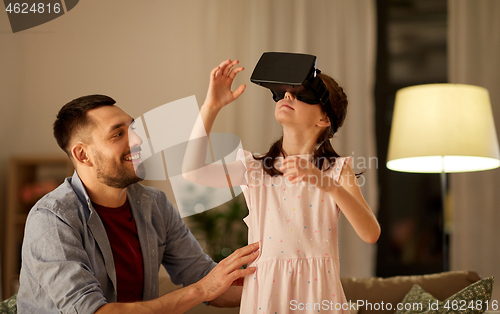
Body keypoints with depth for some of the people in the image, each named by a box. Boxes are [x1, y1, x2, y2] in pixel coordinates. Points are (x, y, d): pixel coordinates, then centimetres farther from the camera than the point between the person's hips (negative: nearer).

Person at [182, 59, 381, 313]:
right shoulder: (255, 168, 5)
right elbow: (193, 171, -10)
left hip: (318, 291, -1)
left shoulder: (336, 170, 1)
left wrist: (328, 185, -27)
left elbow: (371, 234, -13)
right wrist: (211, 106, -11)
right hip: (266, 290, 1)